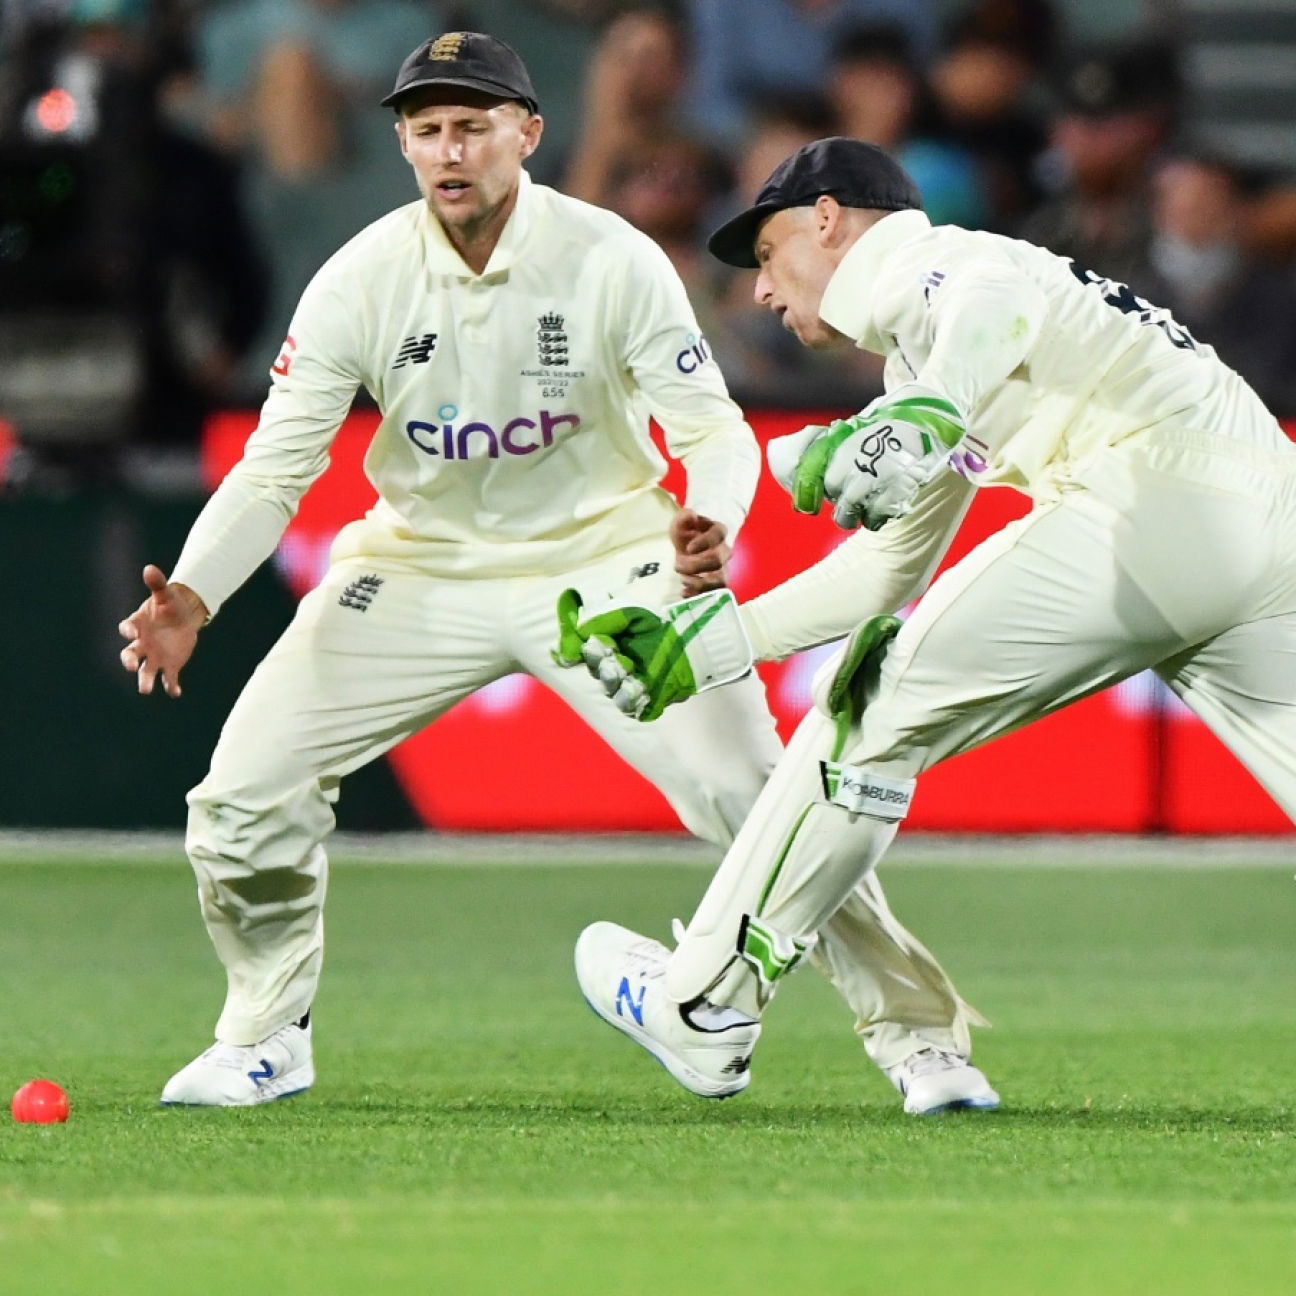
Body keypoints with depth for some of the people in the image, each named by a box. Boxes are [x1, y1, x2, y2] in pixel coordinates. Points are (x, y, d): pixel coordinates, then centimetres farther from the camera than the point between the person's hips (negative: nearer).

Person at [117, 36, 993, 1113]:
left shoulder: (614, 263, -17)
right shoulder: (360, 283, -13)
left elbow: (713, 428, -14)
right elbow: (276, 467, -12)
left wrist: (711, 522, -38)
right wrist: (193, 596, -29)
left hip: (603, 557, -2)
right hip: (422, 567, 2)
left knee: (749, 792, -16)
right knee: (246, 787, -8)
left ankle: (912, 1026, 0)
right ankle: (265, 1041, 16)